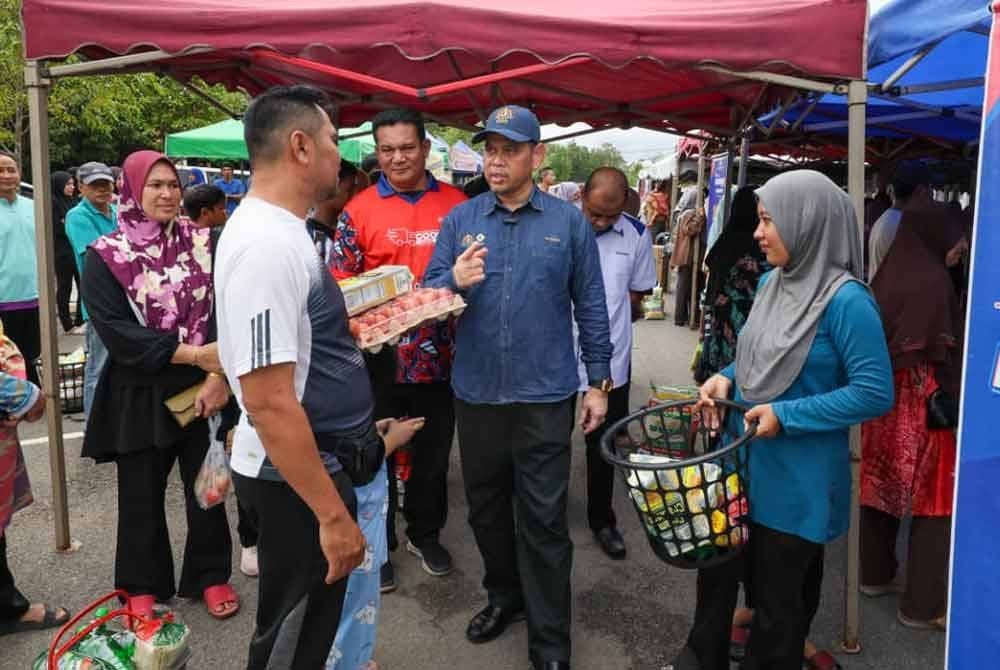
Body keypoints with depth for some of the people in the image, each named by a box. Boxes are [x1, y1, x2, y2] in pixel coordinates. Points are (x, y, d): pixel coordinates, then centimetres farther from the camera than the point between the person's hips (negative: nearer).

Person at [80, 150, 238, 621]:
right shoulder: (105, 257, -5)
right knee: (142, 495, 12)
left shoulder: (203, 244, 0)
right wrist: (192, 354, -21)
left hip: (205, 387, 1)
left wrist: (218, 375, -18)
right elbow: (113, 330, -14)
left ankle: (211, 575, 30)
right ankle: (143, 586, 32)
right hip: (140, 394, -1)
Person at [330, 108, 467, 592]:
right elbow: (341, 285, -4)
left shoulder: (457, 205, 3)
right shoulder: (359, 211, -3)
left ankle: (425, 534, 37)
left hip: (441, 355, 2)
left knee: (435, 453, 17)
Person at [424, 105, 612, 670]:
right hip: (476, 392, 3)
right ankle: (505, 596, 41)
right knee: (486, 507, 17)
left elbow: (590, 306, 4)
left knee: (544, 520, 2)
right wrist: (454, 281, -19)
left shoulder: (569, 221, 1)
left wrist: (599, 382, 3)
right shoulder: (460, 219, 4)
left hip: (545, 395, -2)